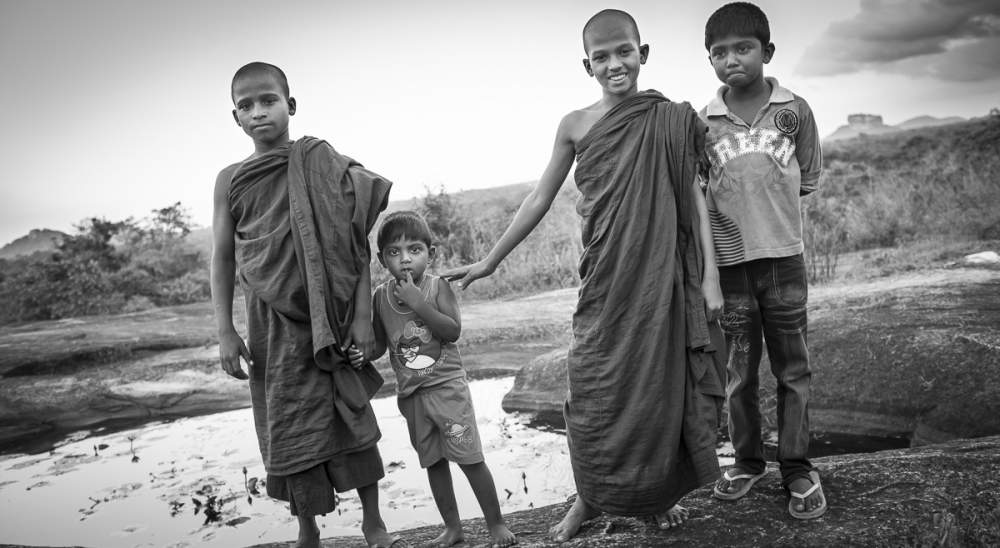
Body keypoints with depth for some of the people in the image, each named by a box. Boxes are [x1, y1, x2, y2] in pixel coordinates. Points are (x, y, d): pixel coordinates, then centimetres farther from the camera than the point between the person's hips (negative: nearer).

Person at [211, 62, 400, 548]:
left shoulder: (320, 162, -3)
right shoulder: (230, 180, 3)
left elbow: (357, 246, -4)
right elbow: (222, 258, 6)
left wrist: (363, 316, -8)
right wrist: (225, 332, 0)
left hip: (330, 317, -2)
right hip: (272, 323, 2)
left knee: (352, 418, 5)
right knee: (290, 428, 8)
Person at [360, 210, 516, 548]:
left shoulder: (437, 286, -10)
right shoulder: (381, 296, 0)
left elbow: (453, 331, -20)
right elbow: (380, 343, 7)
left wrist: (418, 303, -26)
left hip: (447, 385, -4)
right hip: (411, 393, 4)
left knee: (469, 457, -2)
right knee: (433, 462, 13)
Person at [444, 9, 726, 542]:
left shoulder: (670, 120, 1)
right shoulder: (575, 126, 3)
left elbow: (693, 198, 2)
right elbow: (539, 199, 8)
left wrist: (710, 275, -4)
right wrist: (488, 261, 9)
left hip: (661, 276, 0)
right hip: (604, 280, 1)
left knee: (661, 384, 6)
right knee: (593, 391, 1)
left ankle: (661, 493, 28)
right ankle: (590, 496, 23)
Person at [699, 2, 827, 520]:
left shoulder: (794, 110, 0)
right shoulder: (702, 123, 0)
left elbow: (807, 180, 9)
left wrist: (769, 209, 2)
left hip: (783, 257, 0)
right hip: (728, 263, 1)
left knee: (792, 370, 7)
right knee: (739, 372, 11)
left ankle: (797, 469, 20)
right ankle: (747, 460, 27)